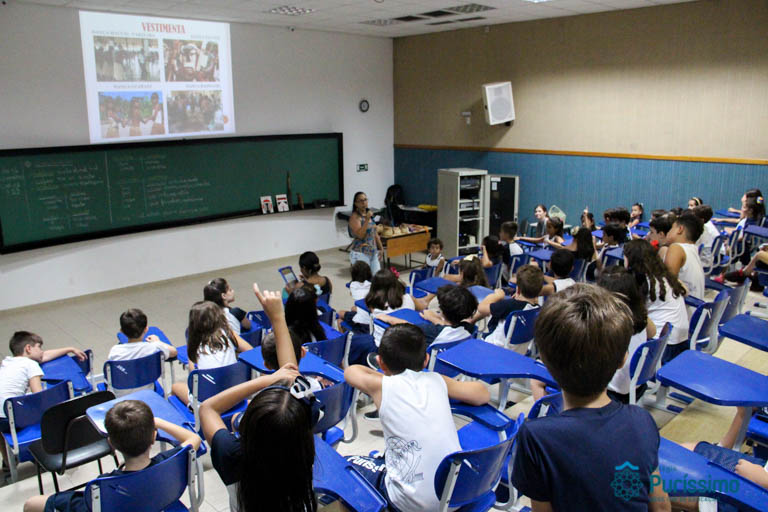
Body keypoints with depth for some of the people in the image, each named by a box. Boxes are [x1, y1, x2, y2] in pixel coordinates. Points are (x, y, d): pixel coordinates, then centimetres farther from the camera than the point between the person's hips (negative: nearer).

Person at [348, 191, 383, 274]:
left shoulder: (369, 214, 11)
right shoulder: (354, 217, -10)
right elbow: (360, 235, -22)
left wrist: (381, 248, 15)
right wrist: (367, 220, -24)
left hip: (373, 252, 7)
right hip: (360, 254, -7)